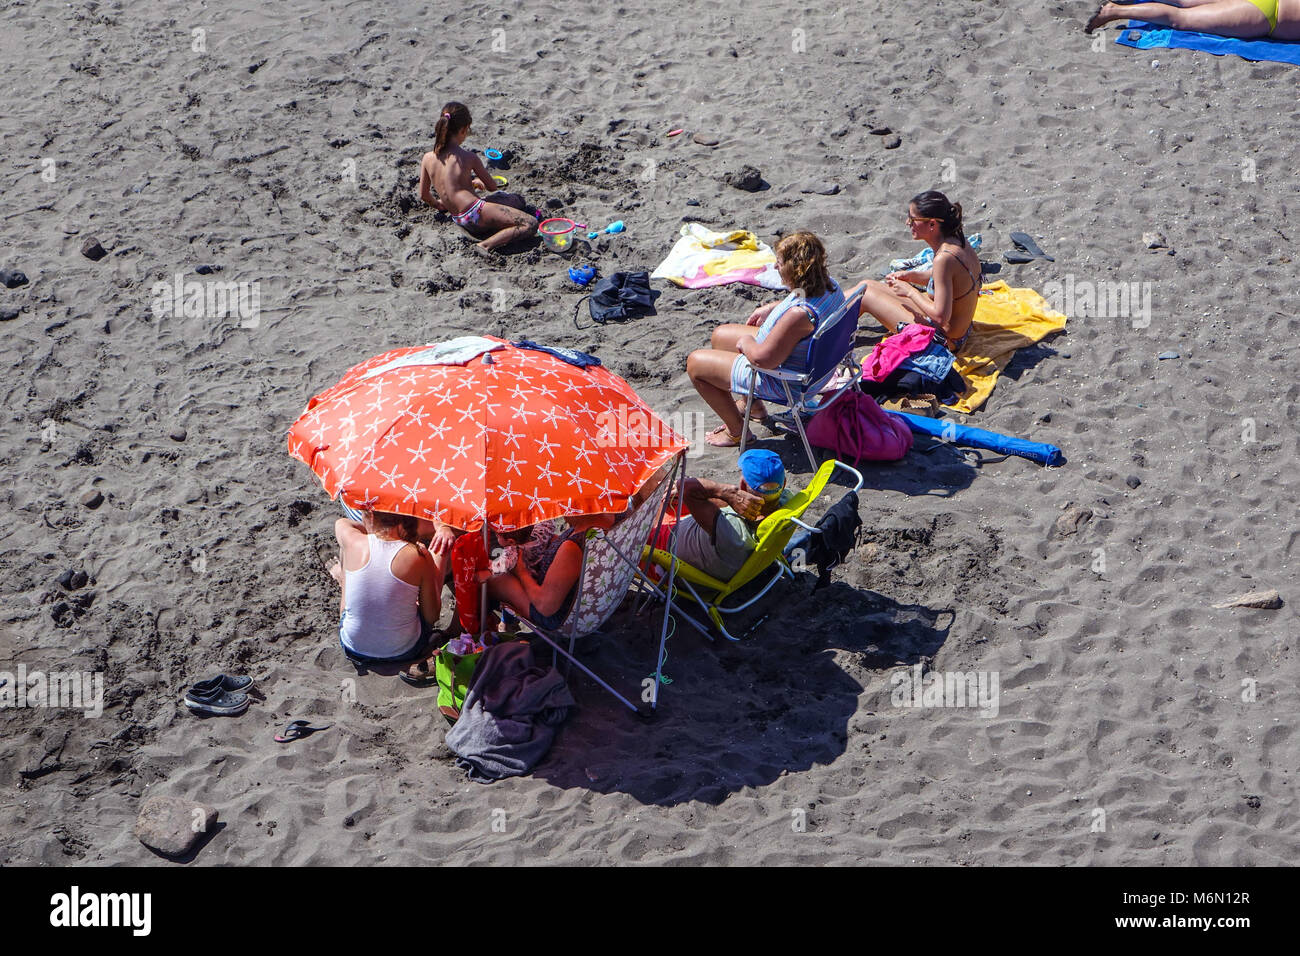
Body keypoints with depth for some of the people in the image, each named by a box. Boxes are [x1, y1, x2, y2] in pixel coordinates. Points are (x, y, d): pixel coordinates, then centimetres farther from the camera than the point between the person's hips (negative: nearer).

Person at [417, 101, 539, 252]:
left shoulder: (427, 158, 4)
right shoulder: (469, 157, -7)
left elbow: (423, 195, 15)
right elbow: (492, 187, 5)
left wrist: (438, 204, 37)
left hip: (458, 220, 7)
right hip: (475, 212, -7)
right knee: (531, 224, -11)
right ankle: (486, 245, -24)